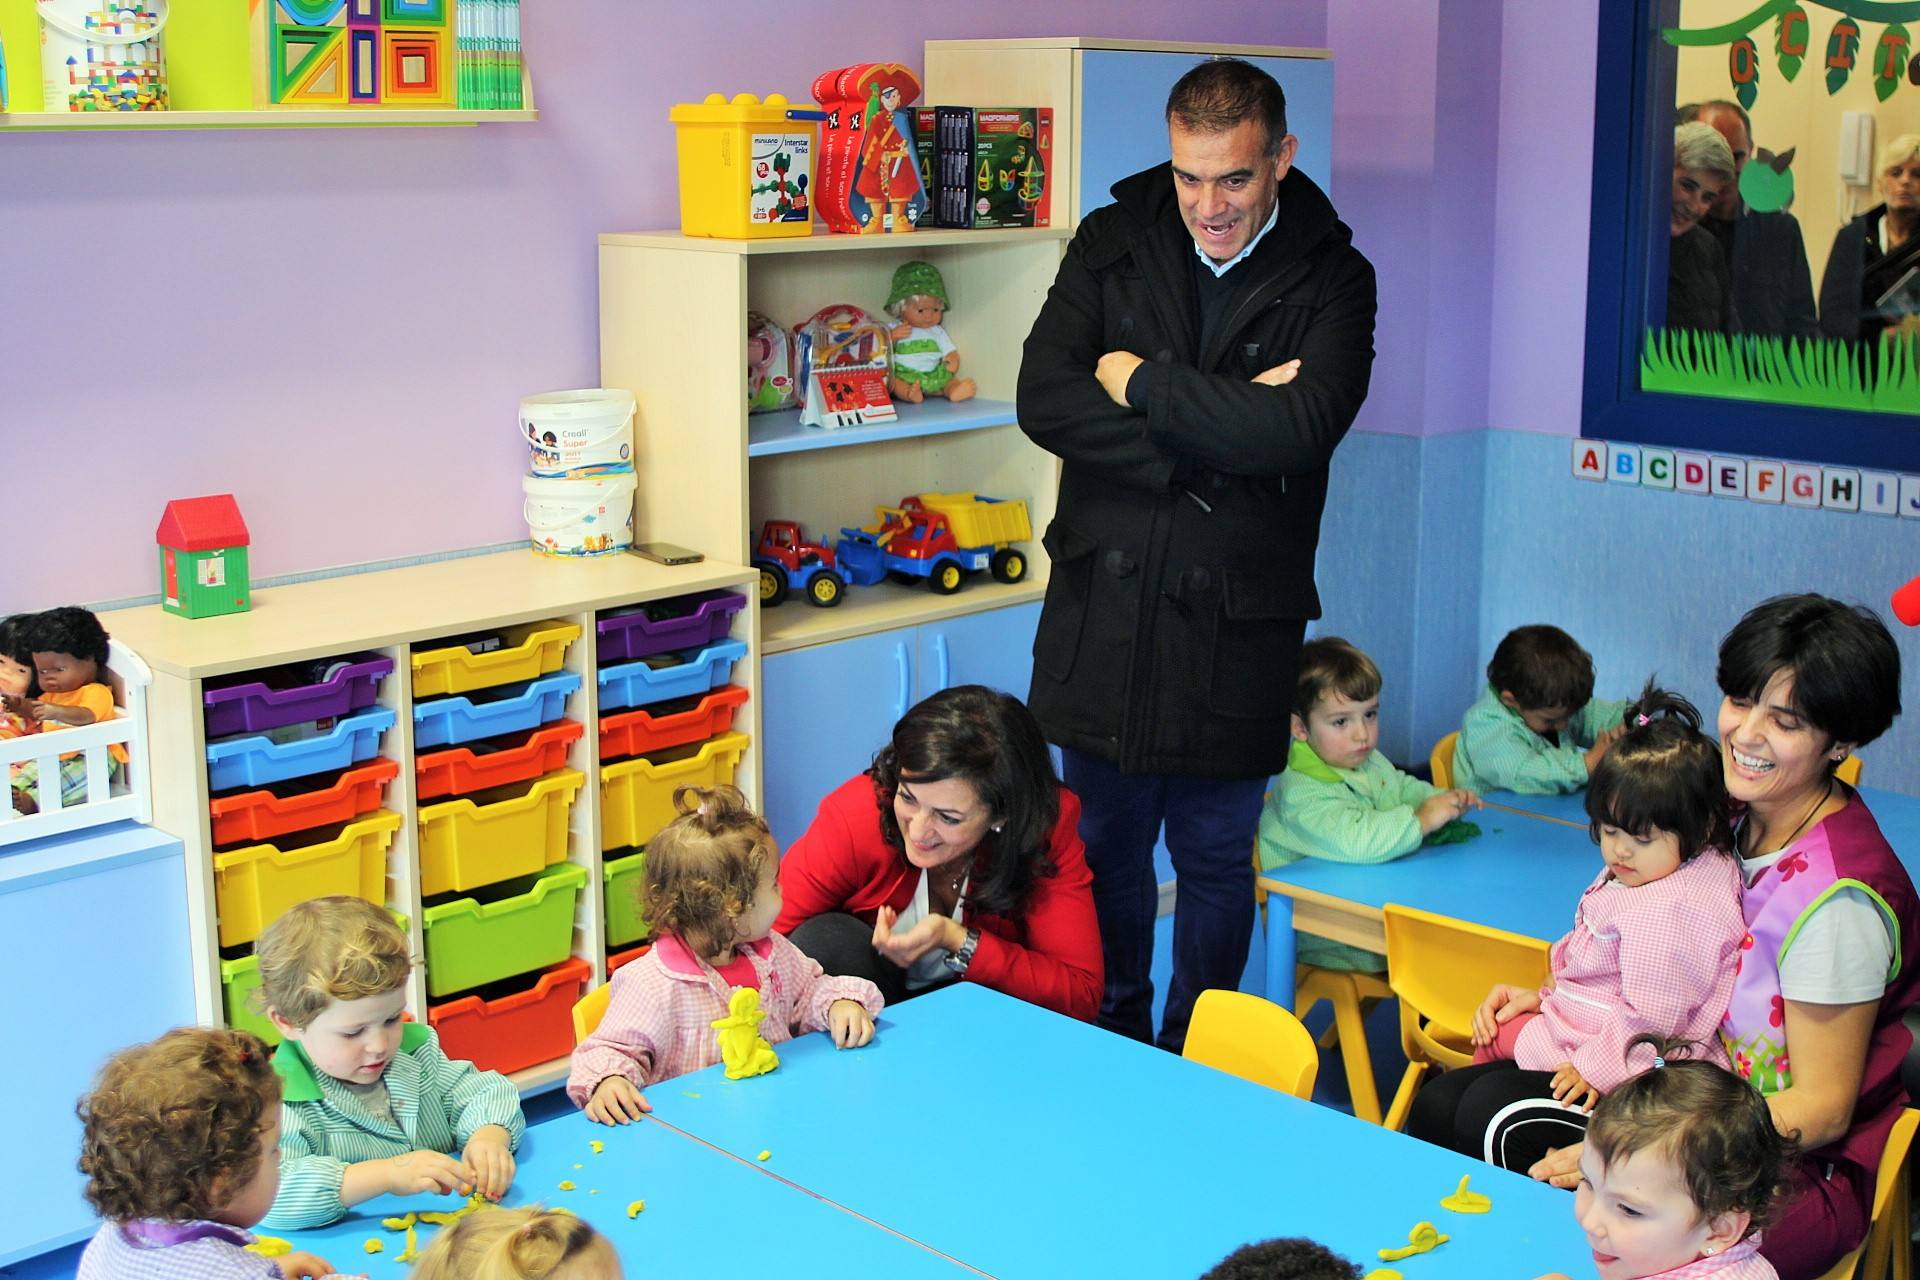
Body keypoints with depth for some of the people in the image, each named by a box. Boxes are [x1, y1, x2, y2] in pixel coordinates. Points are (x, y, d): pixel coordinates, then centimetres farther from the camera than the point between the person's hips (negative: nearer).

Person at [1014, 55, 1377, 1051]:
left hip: (1236, 625, -2)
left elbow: (1303, 426, -22)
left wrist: (1141, 382, -14)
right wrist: (1220, 432, -17)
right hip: (1103, 605, 2)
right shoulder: (1113, 242, 2)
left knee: (1216, 858, 12)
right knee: (1106, 847, 13)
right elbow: (1043, 401, -11)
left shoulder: (1331, 278, -4)